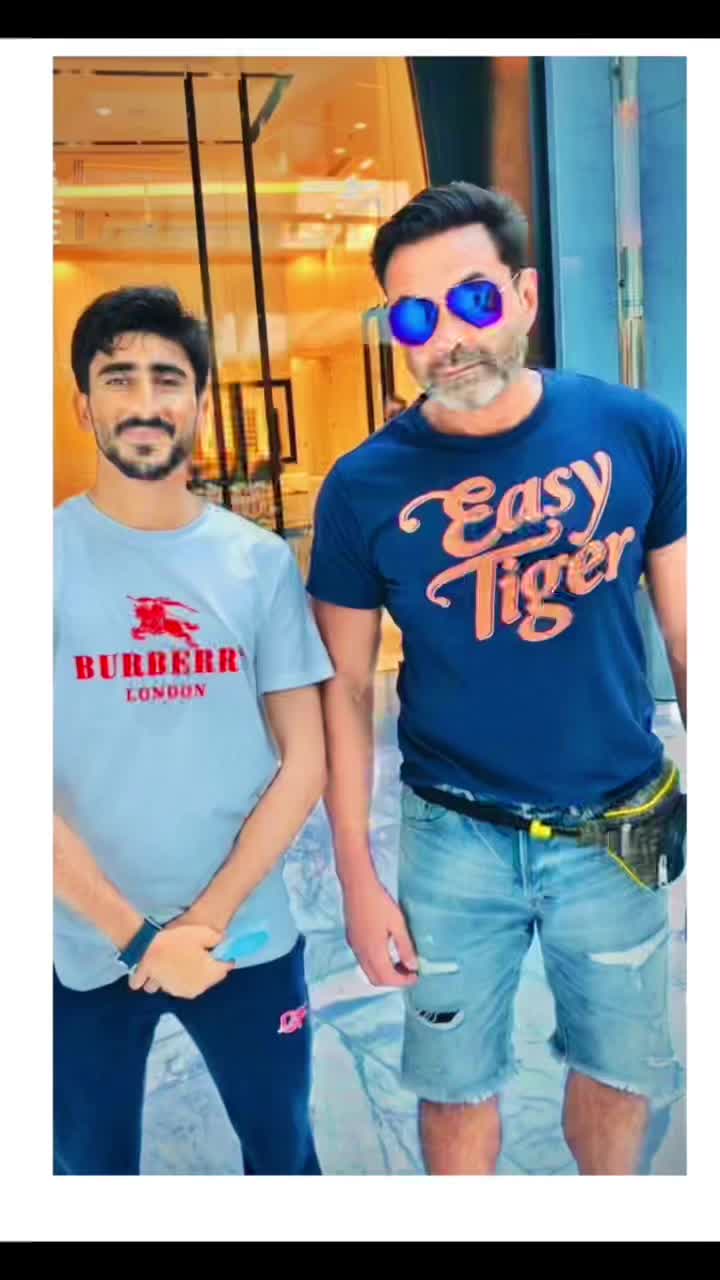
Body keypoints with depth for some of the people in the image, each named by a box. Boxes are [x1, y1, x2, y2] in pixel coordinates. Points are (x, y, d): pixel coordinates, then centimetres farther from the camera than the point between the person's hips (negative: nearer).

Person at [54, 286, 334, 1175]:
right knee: (92, 1164, 20)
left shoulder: (259, 561, -2)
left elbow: (304, 763, -2)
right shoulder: (45, 557, -8)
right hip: (85, 950, -1)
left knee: (284, 1153, 21)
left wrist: (208, 917, -10)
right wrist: (133, 933, -13)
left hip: (246, 937, 2)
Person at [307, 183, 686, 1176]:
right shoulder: (364, 488, -11)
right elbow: (346, 691, -4)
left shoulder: (637, 433, -8)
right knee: (457, 1085, 18)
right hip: (456, 840, -1)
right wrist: (357, 878, -4)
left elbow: (687, 638, -1)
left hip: (619, 831, 2)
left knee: (622, 1070, 22)